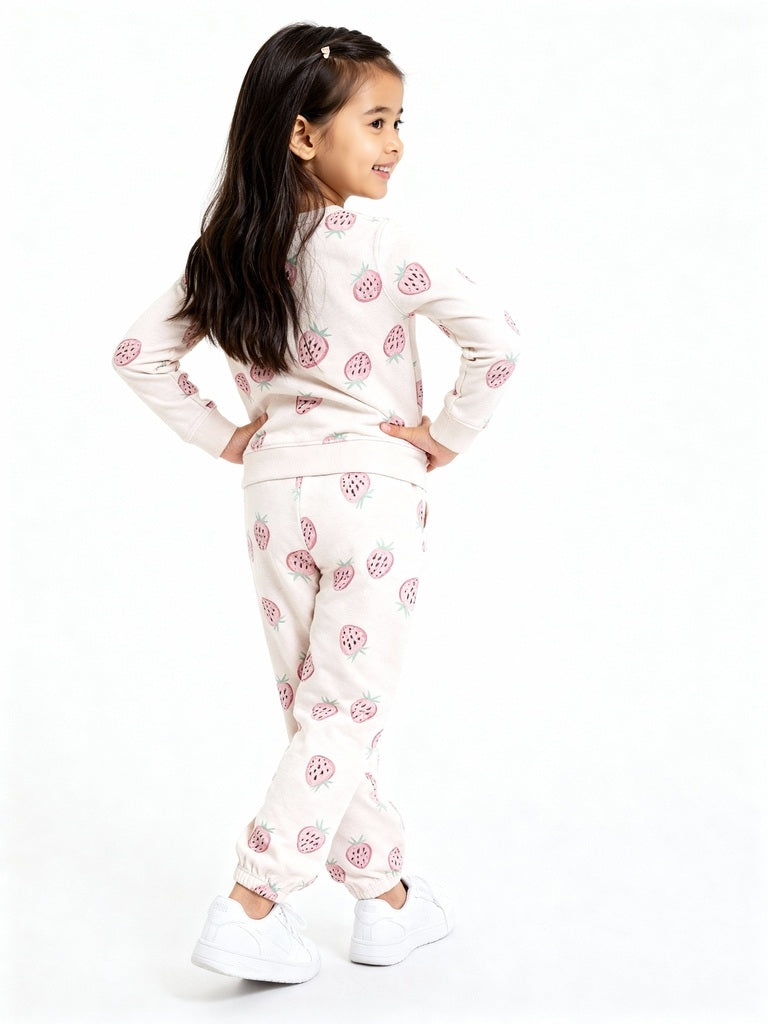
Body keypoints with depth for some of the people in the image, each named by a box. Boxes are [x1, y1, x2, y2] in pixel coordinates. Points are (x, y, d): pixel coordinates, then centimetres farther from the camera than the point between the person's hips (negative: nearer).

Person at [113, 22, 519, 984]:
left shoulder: (226, 253, 2)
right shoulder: (379, 245, -14)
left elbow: (138, 352, 6)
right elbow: (493, 336, -22)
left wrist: (223, 437, 8)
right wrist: (448, 437, -9)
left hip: (274, 494, 6)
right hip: (372, 486, -5)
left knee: (312, 709, 14)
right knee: (346, 709, 3)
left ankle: (385, 897, 25)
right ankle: (249, 907, 0)